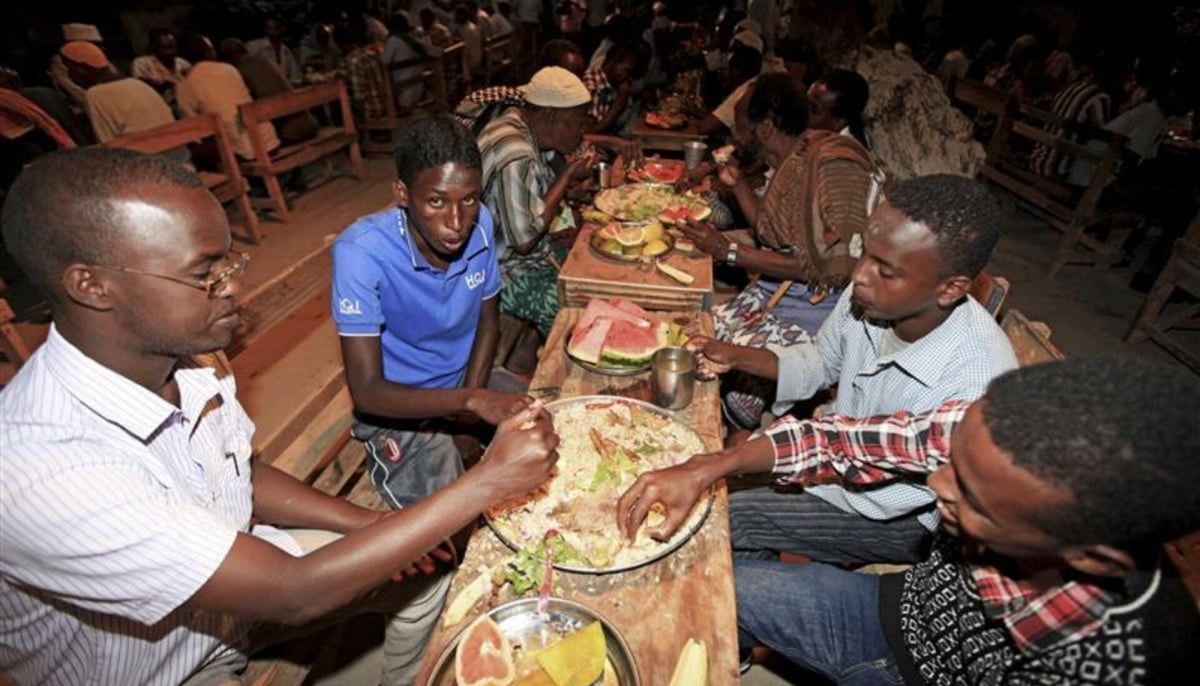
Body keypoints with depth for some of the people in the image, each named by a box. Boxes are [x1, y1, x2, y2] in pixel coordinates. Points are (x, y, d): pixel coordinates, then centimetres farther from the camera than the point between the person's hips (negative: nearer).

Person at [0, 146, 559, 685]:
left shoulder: (184, 357, -15)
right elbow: (293, 594, -35)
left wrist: (371, 523, -12)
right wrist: (487, 481, -36)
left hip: (224, 577, 6)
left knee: (424, 572, 4)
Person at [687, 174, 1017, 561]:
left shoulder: (977, 382, -35)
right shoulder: (868, 296, -19)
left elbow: (887, 498, -24)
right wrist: (736, 358, -13)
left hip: (898, 516, -5)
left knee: (725, 518, -16)